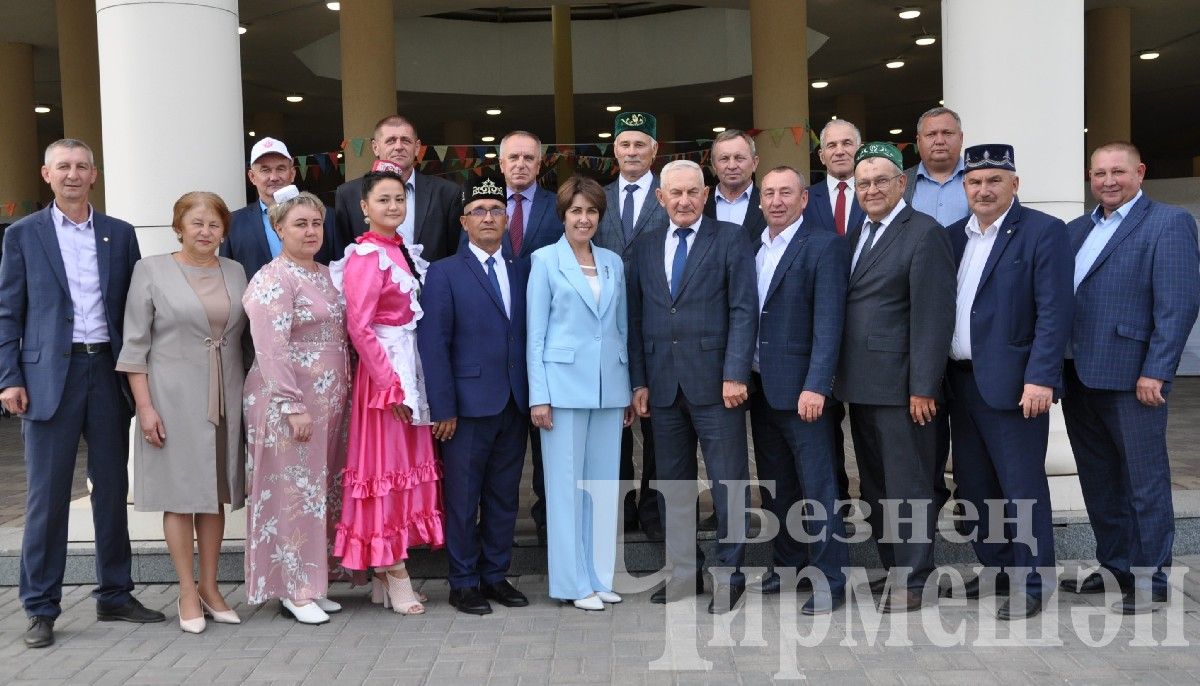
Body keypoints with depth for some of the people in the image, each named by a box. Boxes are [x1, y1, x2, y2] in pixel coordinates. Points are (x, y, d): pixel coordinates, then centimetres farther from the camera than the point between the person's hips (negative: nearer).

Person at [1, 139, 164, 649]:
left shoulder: (120, 235, 10)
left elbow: (133, 308, 10)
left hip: (109, 371, 3)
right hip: (50, 375, -2)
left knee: (112, 488, 9)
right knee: (46, 494, 2)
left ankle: (115, 595, 22)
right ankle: (41, 609, 13)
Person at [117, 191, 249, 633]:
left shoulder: (235, 273, 9)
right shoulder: (152, 271, -1)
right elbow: (135, 344, -4)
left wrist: (248, 397, 6)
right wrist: (144, 406, -10)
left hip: (224, 398, 4)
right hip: (173, 398, -3)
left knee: (216, 493, 9)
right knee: (179, 493, 2)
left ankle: (209, 587, 20)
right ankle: (187, 593, 12)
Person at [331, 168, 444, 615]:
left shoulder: (400, 251, 12)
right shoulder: (365, 256, -12)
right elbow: (359, 327, -17)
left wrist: (411, 378, 9)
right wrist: (391, 383, -17)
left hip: (410, 368, 8)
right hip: (383, 371, -8)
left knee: (407, 463, 11)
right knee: (385, 465, 0)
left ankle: (389, 570, 22)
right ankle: (393, 576, 10)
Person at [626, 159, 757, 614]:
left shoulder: (730, 239, 1)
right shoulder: (645, 246, 13)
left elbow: (744, 311, -5)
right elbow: (636, 318, 11)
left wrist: (735, 374, -13)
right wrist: (639, 381, 5)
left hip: (714, 381, -4)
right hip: (662, 384, 4)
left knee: (728, 481, 2)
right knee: (673, 483, 11)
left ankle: (729, 572, 16)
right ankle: (685, 570, 24)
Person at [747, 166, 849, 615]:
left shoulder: (824, 246, -7)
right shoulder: (752, 249, 13)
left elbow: (828, 322, -14)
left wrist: (815, 386, -20)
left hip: (801, 388, -6)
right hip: (760, 386, 7)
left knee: (818, 486, -1)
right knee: (776, 485, 15)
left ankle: (830, 582, 8)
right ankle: (787, 565, 28)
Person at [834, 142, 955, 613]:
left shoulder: (924, 233, -8)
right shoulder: (855, 235, 15)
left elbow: (933, 317, -14)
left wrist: (923, 388, -17)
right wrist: (838, 376, 9)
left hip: (900, 384, -8)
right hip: (859, 384, 8)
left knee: (908, 485, 1)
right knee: (875, 485, 15)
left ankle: (912, 581, 12)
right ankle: (892, 566, 28)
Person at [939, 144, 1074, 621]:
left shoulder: (1043, 232, -5)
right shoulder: (954, 236, 13)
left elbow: (1054, 311, -12)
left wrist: (1040, 379, -19)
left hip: (1011, 382, -6)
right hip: (962, 381, 7)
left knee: (1021, 487, -1)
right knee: (974, 486, 13)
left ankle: (1030, 586, 11)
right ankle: (997, 570, 28)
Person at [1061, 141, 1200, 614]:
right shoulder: (1077, 229, 15)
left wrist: (1155, 373, -18)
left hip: (1131, 377, -7)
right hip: (1078, 375, 7)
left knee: (1143, 482, 4)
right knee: (1098, 479, 16)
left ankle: (1149, 580, 17)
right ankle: (1114, 565, 30)